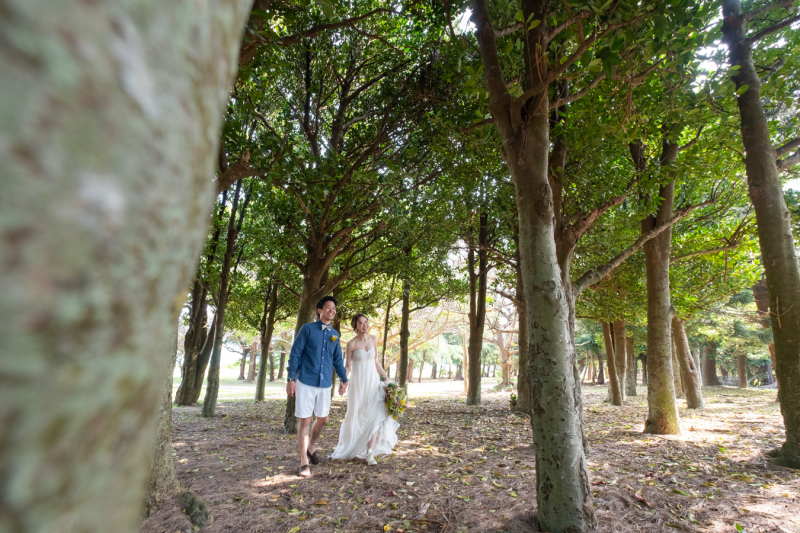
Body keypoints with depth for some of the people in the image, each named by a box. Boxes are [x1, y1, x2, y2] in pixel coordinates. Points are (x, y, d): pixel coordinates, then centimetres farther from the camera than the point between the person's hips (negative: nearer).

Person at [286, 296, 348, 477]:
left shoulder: (334, 334, 9)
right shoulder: (307, 329, -5)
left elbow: (338, 360, 16)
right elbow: (295, 354, -5)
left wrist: (344, 379, 11)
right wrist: (291, 378, -10)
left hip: (325, 384, 5)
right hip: (306, 382, -4)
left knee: (323, 419, 13)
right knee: (304, 421, 1)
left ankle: (311, 447, 39)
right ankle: (304, 462, 13)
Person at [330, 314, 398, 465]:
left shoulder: (373, 339, 4)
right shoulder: (352, 343, -8)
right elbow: (347, 367, -5)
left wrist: (385, 377, 14)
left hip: (373, 382, 3)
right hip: (358, 383, -3)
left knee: (375, 417, -6)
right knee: (357, 418, 7)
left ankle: (370, 454, 0)